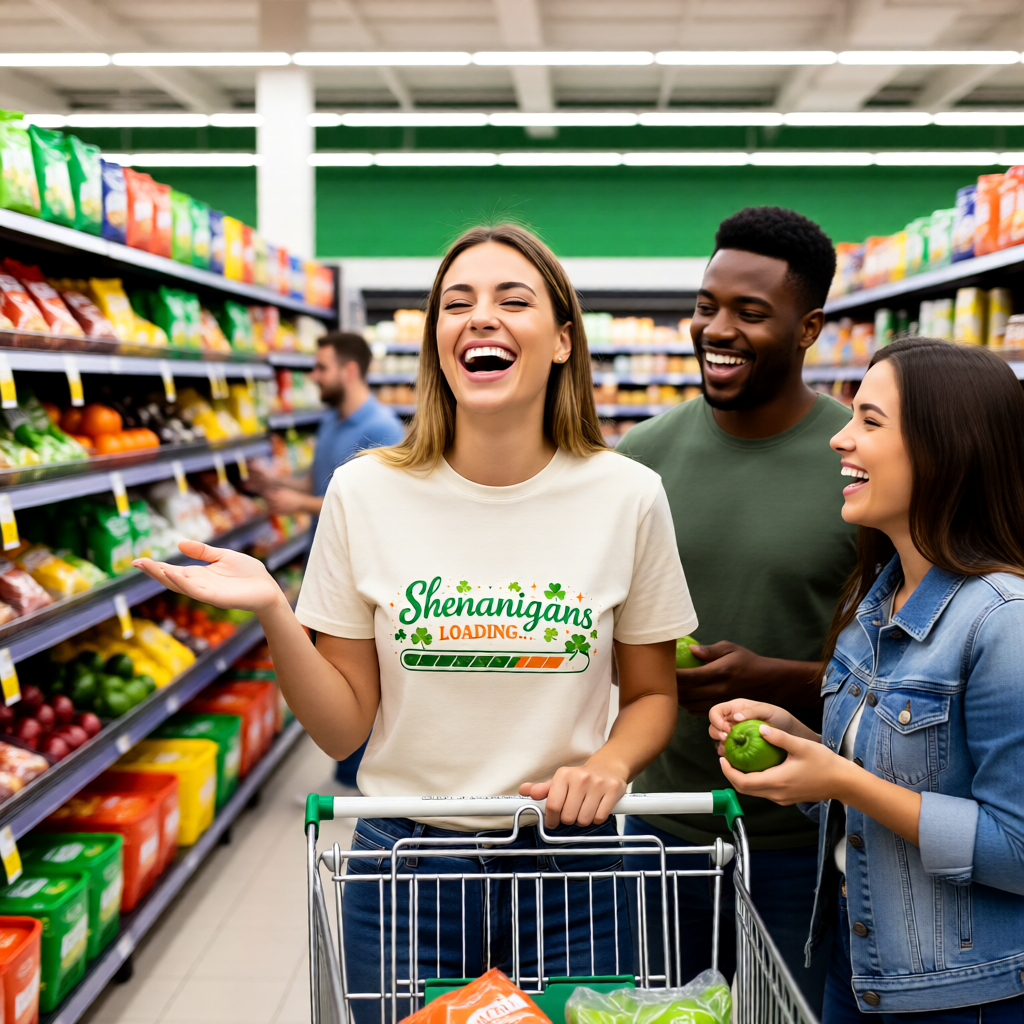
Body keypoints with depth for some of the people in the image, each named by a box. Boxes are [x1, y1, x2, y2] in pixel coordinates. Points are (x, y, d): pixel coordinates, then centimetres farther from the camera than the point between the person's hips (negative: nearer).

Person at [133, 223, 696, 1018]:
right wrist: (272, 611, -18)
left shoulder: (628, 496, -6)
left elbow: (652, 693, 6)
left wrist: (611, 761, -14)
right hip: (403, 868, 0)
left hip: (569, 869, 0)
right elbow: (344, 727, -3)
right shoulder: (365, 493, -6)